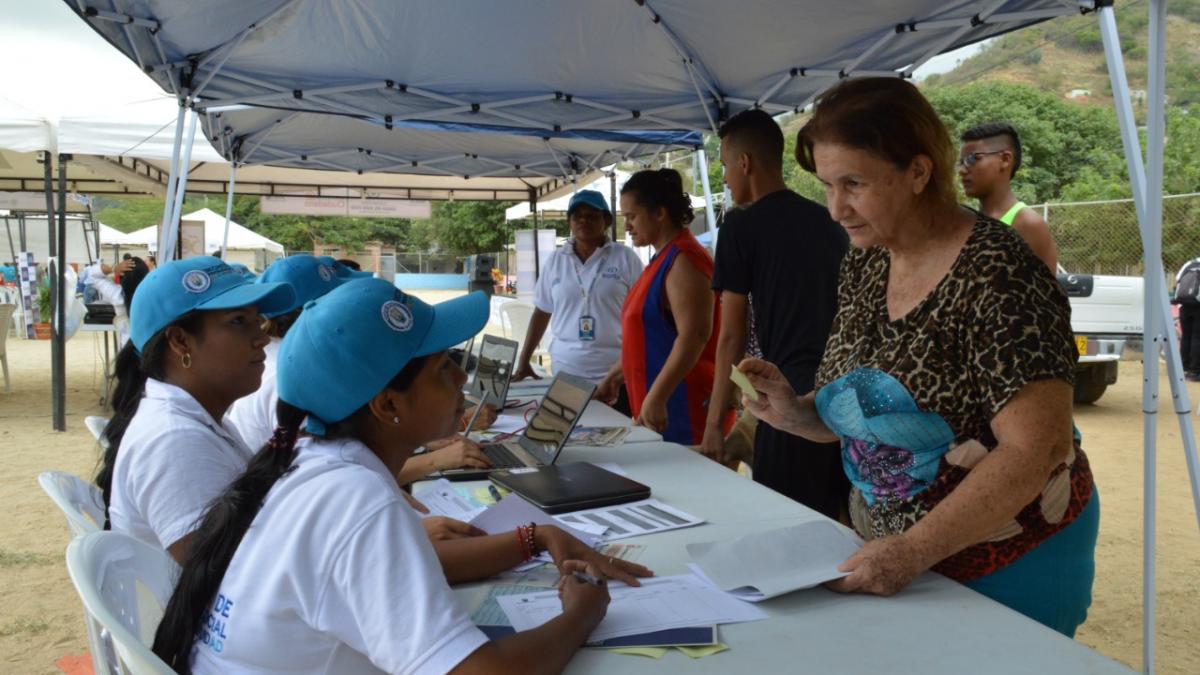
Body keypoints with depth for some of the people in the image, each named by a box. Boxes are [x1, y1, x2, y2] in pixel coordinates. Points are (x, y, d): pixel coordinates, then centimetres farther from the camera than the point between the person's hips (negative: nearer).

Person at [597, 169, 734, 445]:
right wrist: (613, 378, 22)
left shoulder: (683, 261, -14)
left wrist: (656, 398, -25)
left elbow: (694, 336, -23)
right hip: (661, 410, 9)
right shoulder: (664, 259, 16)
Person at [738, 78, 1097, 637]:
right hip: (893, 550, 7)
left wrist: (916, 549, -30)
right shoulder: (864, 263, -1)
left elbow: (1035, 449, -26)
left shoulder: (994, 277, -22)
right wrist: (794, 411, -12)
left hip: (1002, 567, -6)